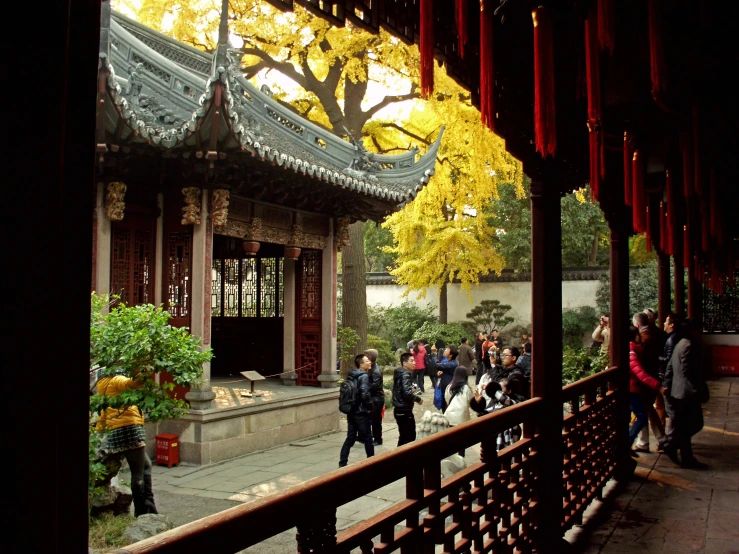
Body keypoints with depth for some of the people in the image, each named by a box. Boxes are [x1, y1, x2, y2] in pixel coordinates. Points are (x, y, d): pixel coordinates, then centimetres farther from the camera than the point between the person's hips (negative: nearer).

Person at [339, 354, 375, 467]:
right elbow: (365, 394, -25)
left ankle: (342, 463, 9)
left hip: (351, 412, 7)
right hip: (361, 413, -7)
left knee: (350, 438, 11)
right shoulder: (364, 376, -15)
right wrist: (370, 407, -11)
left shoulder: (351, 375, 9)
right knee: (367, 439, 6)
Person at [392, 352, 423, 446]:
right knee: (410, 437, -3)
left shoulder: (399, 373, 12)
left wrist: (412, 390, 13)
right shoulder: (405, 375, -18)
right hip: (404, 411, -10)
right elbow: (407, 393, -29)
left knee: (404, 436, 17)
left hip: (399, 410, 10)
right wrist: (418, 399, -14)